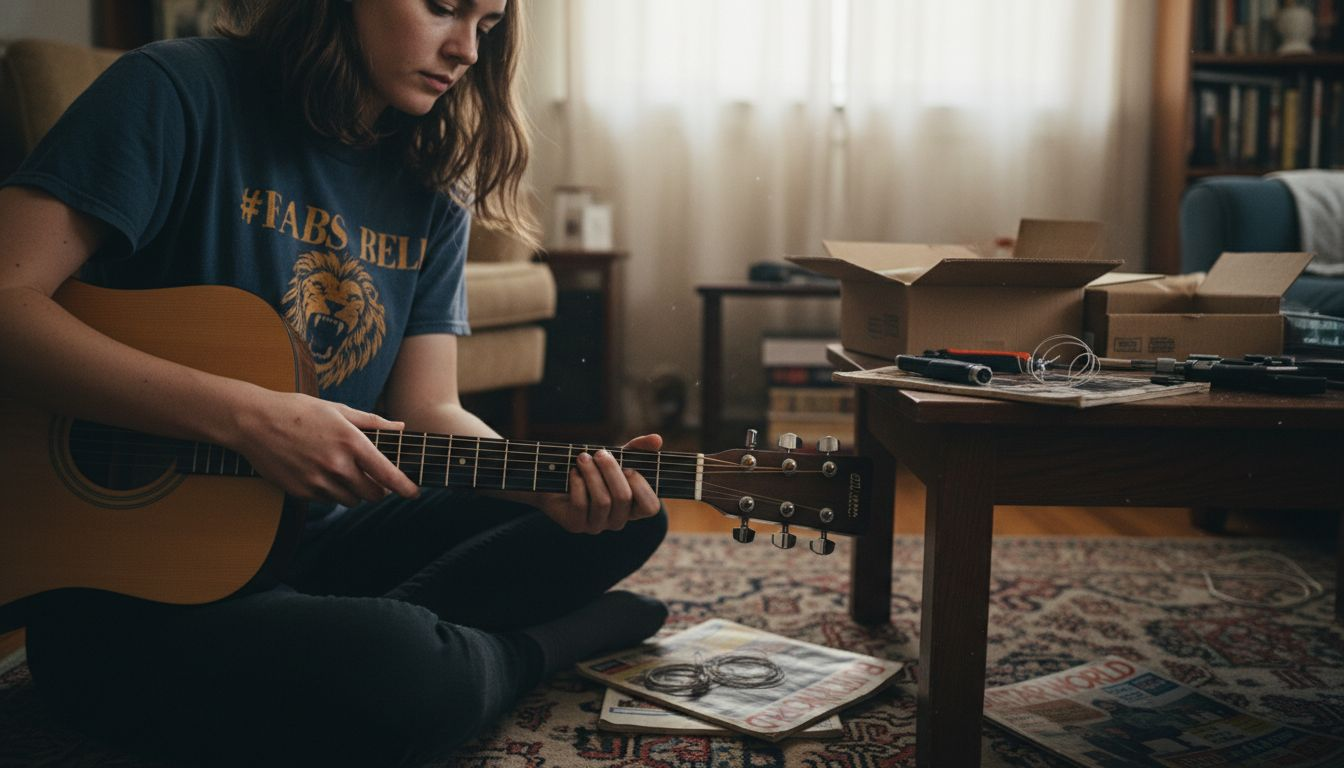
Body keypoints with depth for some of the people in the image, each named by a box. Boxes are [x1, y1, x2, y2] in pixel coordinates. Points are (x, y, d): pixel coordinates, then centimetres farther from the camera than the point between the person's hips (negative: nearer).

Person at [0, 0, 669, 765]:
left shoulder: (433, 191, 6)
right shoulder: (183, 92, -11)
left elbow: (428, 407, 2)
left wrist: (561, 486, -17)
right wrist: (247, 417, -28)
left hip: (317, 536, 7)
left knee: (629, 521, 0)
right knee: (405, 673, -35)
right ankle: (534, 645, -2)